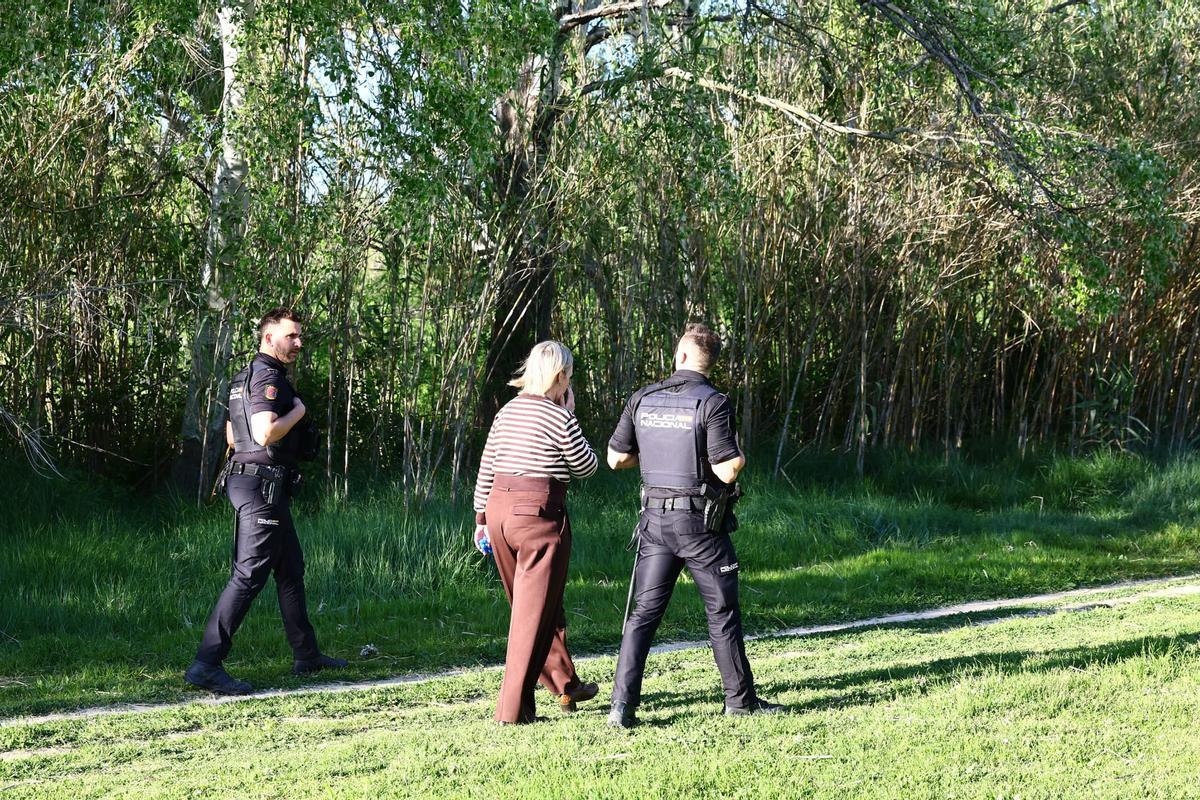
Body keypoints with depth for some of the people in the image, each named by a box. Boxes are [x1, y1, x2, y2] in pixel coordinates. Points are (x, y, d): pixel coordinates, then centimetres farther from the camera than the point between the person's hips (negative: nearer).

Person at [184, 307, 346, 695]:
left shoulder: (245, 377, 17)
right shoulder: (268, 376, -15)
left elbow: (231, 436, 23)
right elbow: (265, 432, -28)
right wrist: (297, 411, -13)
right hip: (262, 485, -11)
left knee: (291, 568, 18)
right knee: (249, 575, -12)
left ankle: (307, 654, 27)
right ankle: (206, 665, -15)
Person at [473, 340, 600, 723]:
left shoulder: (507, 412, 9)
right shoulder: (559, 418, -11)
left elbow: (486, 468, 13)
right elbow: (586, 467, 2)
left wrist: (482, 517, 20)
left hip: (499, 506, 7)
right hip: (540, 512, -7)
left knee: (537, 605, 20)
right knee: (535, 612, -1)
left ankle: (566, 686, 33)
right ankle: (513, 707, -4)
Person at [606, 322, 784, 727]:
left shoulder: (643, 399, 2)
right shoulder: (713, 403, -12)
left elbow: (616, 458, 7)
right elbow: (727, 471, -18)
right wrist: (739, 458, 5)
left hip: (655, 518, 4)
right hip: (701, 522, -4)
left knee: (644, 613, 5)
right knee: (723, 612, 9)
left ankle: (623, 704, -3)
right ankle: (740, 698, 18)